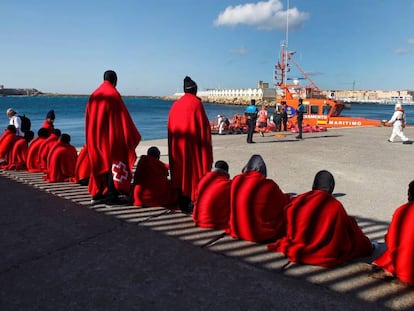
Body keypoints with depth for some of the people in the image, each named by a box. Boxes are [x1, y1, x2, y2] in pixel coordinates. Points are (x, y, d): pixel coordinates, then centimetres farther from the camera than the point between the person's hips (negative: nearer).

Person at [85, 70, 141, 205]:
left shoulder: (94, 95, 11)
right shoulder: (113, 94, -9)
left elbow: (89, 119, 14)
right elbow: (123, 117, -11)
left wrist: (91, 139, 21)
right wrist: (133, 135, -3)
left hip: (95, 136, 7)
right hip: (111, 137, -7)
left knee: (100, 164, 12)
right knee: (112, 163, -2)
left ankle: (98, 195, 16)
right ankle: (111, 195, -2)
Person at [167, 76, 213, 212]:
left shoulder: (175, 105, 8)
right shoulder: (196, 103, -8)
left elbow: (170, 128, 11)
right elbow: (203, 126, -10)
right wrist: (205, 144, -2)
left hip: (177, 146, 5)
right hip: (192, 145, -5)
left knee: (180, 171, 11)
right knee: (194, 171, 2)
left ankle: (182, 203, 16)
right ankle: (192, 202, 3)